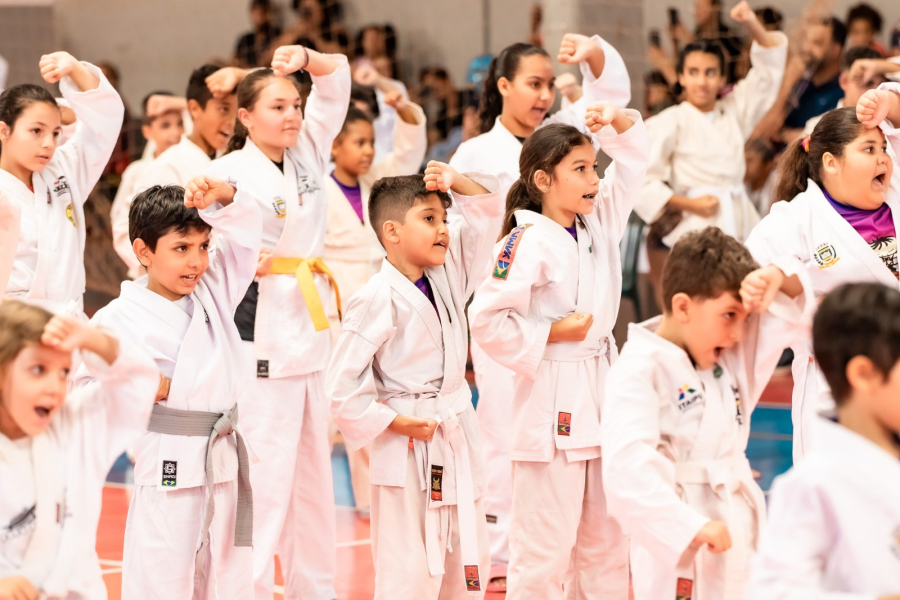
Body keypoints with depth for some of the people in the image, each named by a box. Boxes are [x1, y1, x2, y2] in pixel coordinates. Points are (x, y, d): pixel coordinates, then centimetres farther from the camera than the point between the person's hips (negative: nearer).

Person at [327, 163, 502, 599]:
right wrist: (397, 423, -13)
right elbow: (343, 385, -16)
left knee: (467, 563, 14)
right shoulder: (380, 299, -16)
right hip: (407, 449, -8)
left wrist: (456, 182, -6)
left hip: (456, 440, 8)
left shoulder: (447, 274, 5)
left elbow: (486, 211, 12)